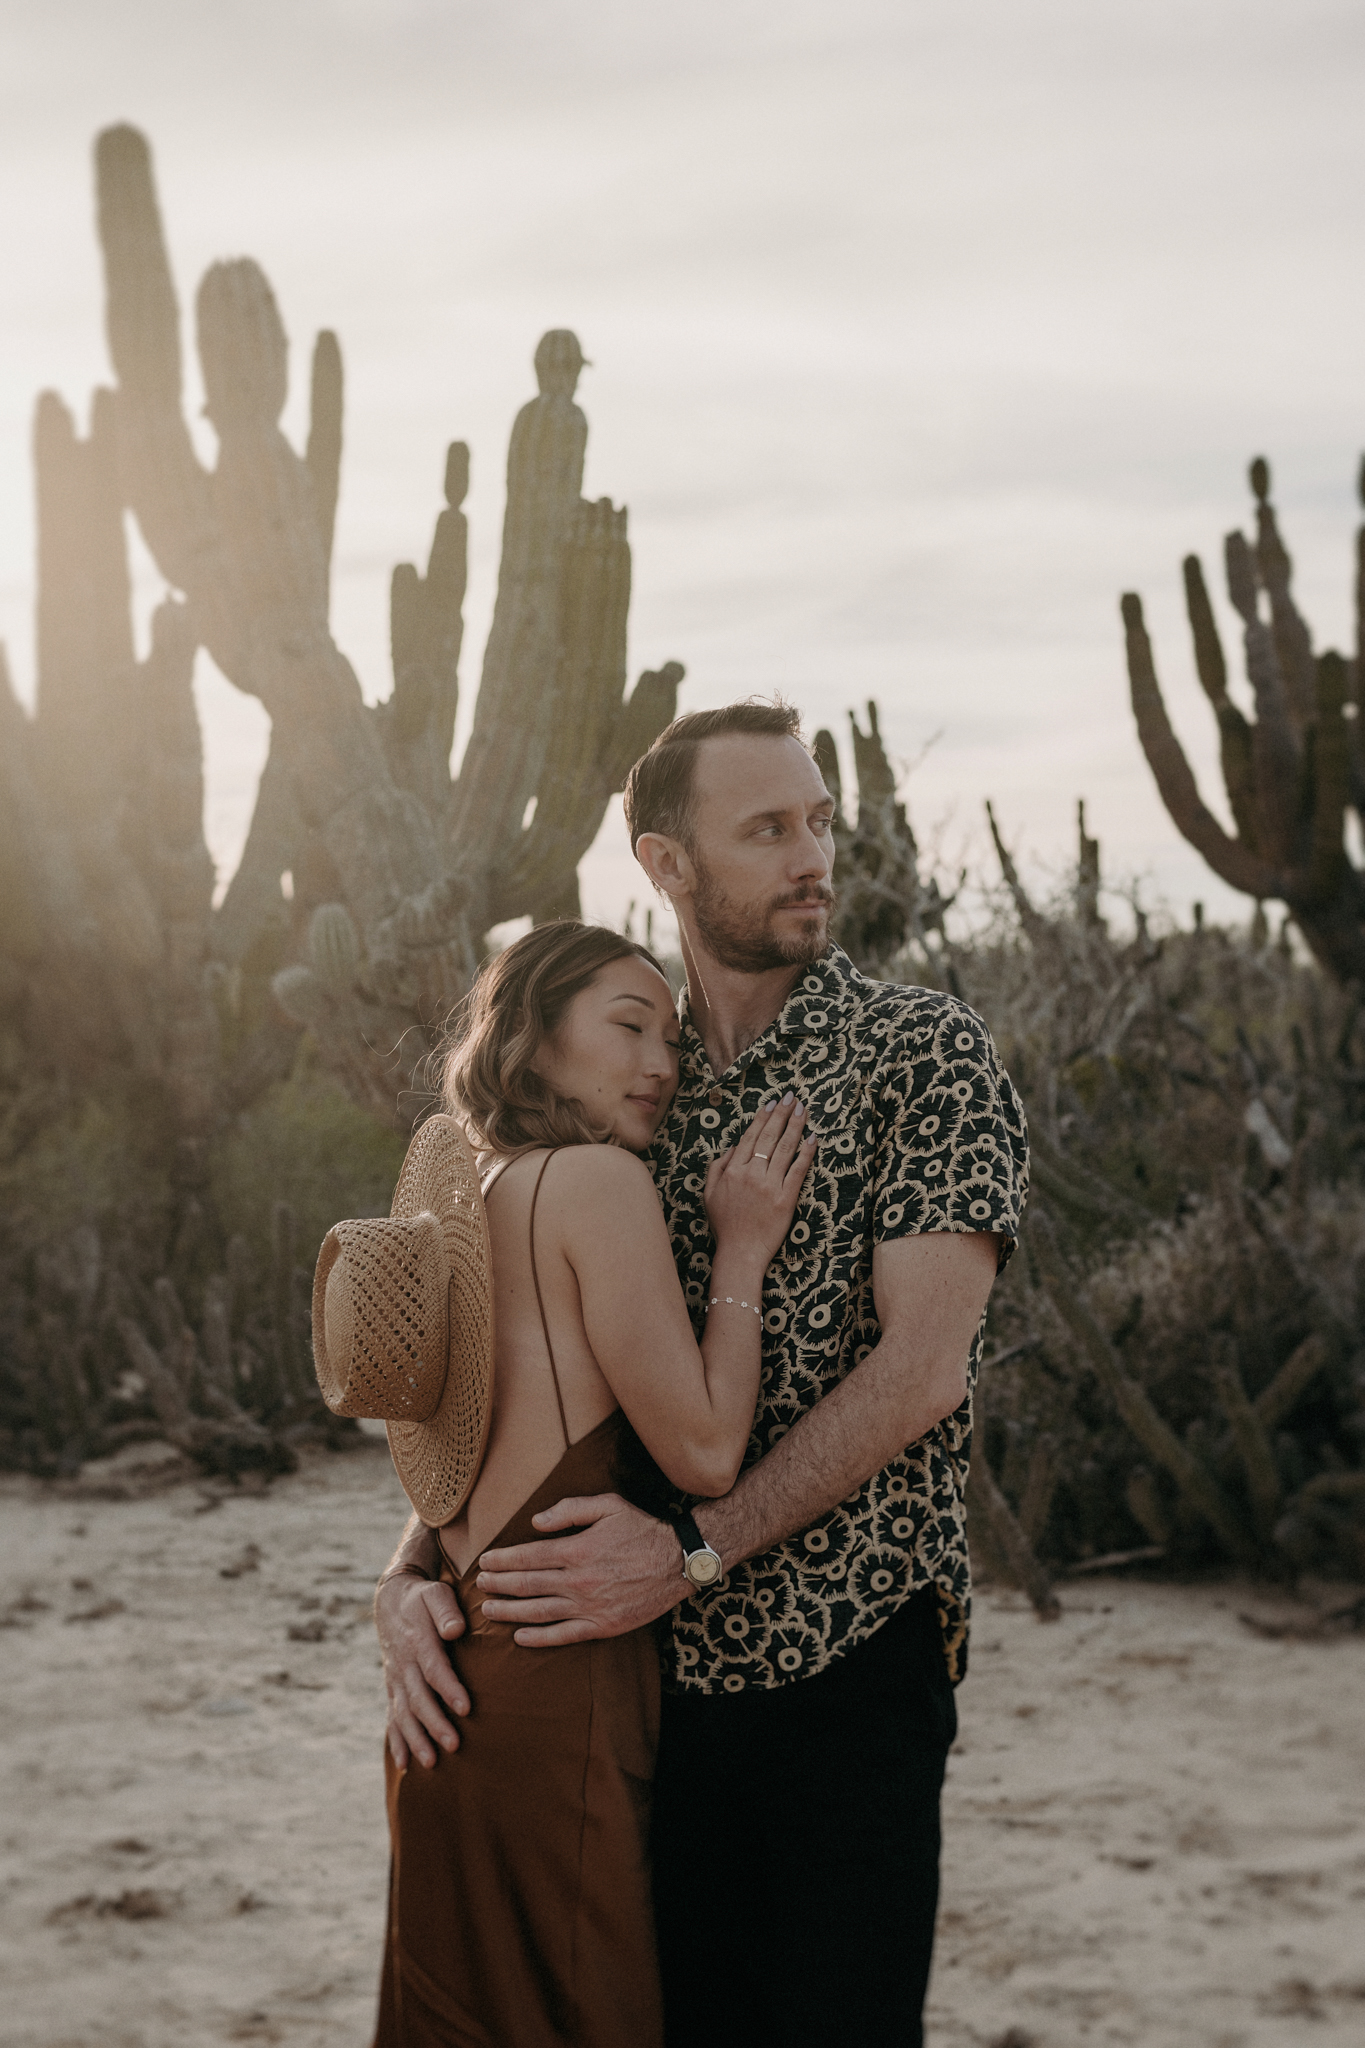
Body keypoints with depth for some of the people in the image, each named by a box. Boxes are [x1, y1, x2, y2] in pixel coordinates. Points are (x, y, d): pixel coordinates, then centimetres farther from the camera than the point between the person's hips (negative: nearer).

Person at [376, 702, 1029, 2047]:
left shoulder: (924, 1055, -3)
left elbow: (919, 1371, -13)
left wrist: (694, 1549, -20)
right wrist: (418, 1574, -8)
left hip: (849, 1659, -4)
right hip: (653, 1673, 4)